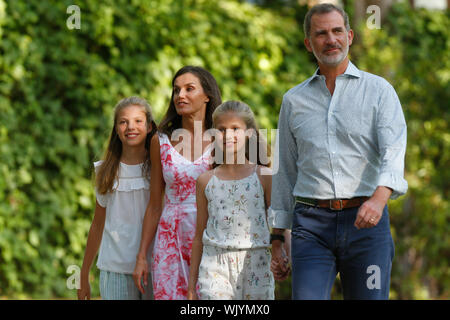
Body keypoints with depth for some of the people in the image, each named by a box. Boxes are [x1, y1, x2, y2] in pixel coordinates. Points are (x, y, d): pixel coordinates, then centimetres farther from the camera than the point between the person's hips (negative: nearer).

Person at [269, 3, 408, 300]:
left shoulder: (379, 90, 5)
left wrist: (379, 198, -31)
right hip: (312, 223, 1)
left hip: (366, 222, -1)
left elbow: (393, 151, -11)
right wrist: (277, 239, 14)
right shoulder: (294, 100, 14)